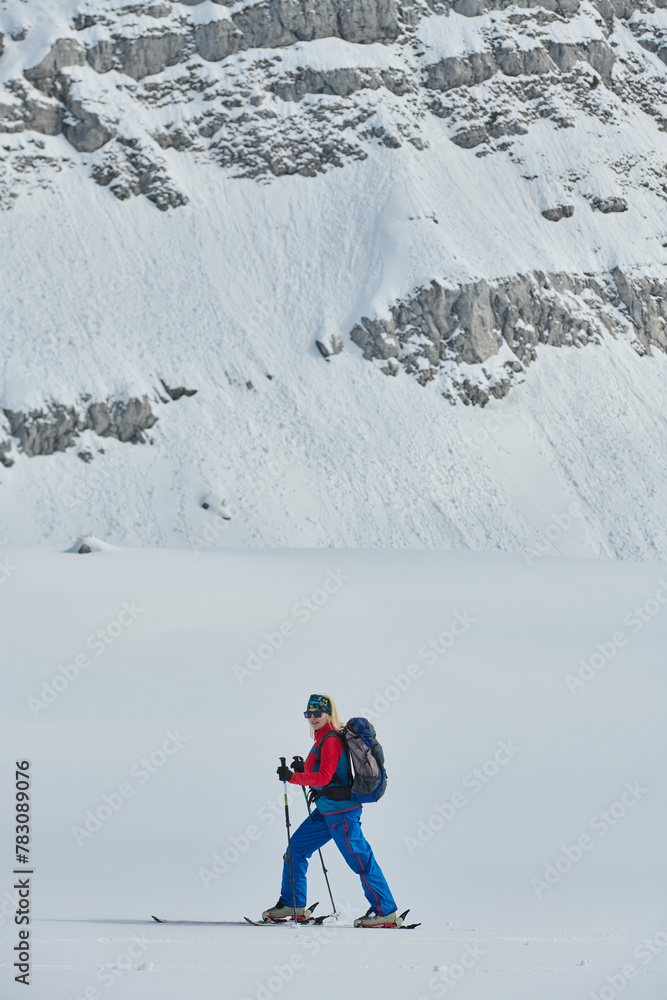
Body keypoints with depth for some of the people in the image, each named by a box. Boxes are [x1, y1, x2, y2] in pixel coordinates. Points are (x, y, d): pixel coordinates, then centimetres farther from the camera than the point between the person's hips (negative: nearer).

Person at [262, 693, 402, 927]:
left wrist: (292, 777, -24)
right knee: (296, 849, 12)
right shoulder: (323, 739, 15)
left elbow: (324, 777, -24)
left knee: (360, 860, -7)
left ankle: (386, 912, -4)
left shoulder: (330, 741, -15)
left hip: (340, 812, -10)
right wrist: (303, 768, 6)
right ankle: (292, 904, 19)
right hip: (326, 811, 10)